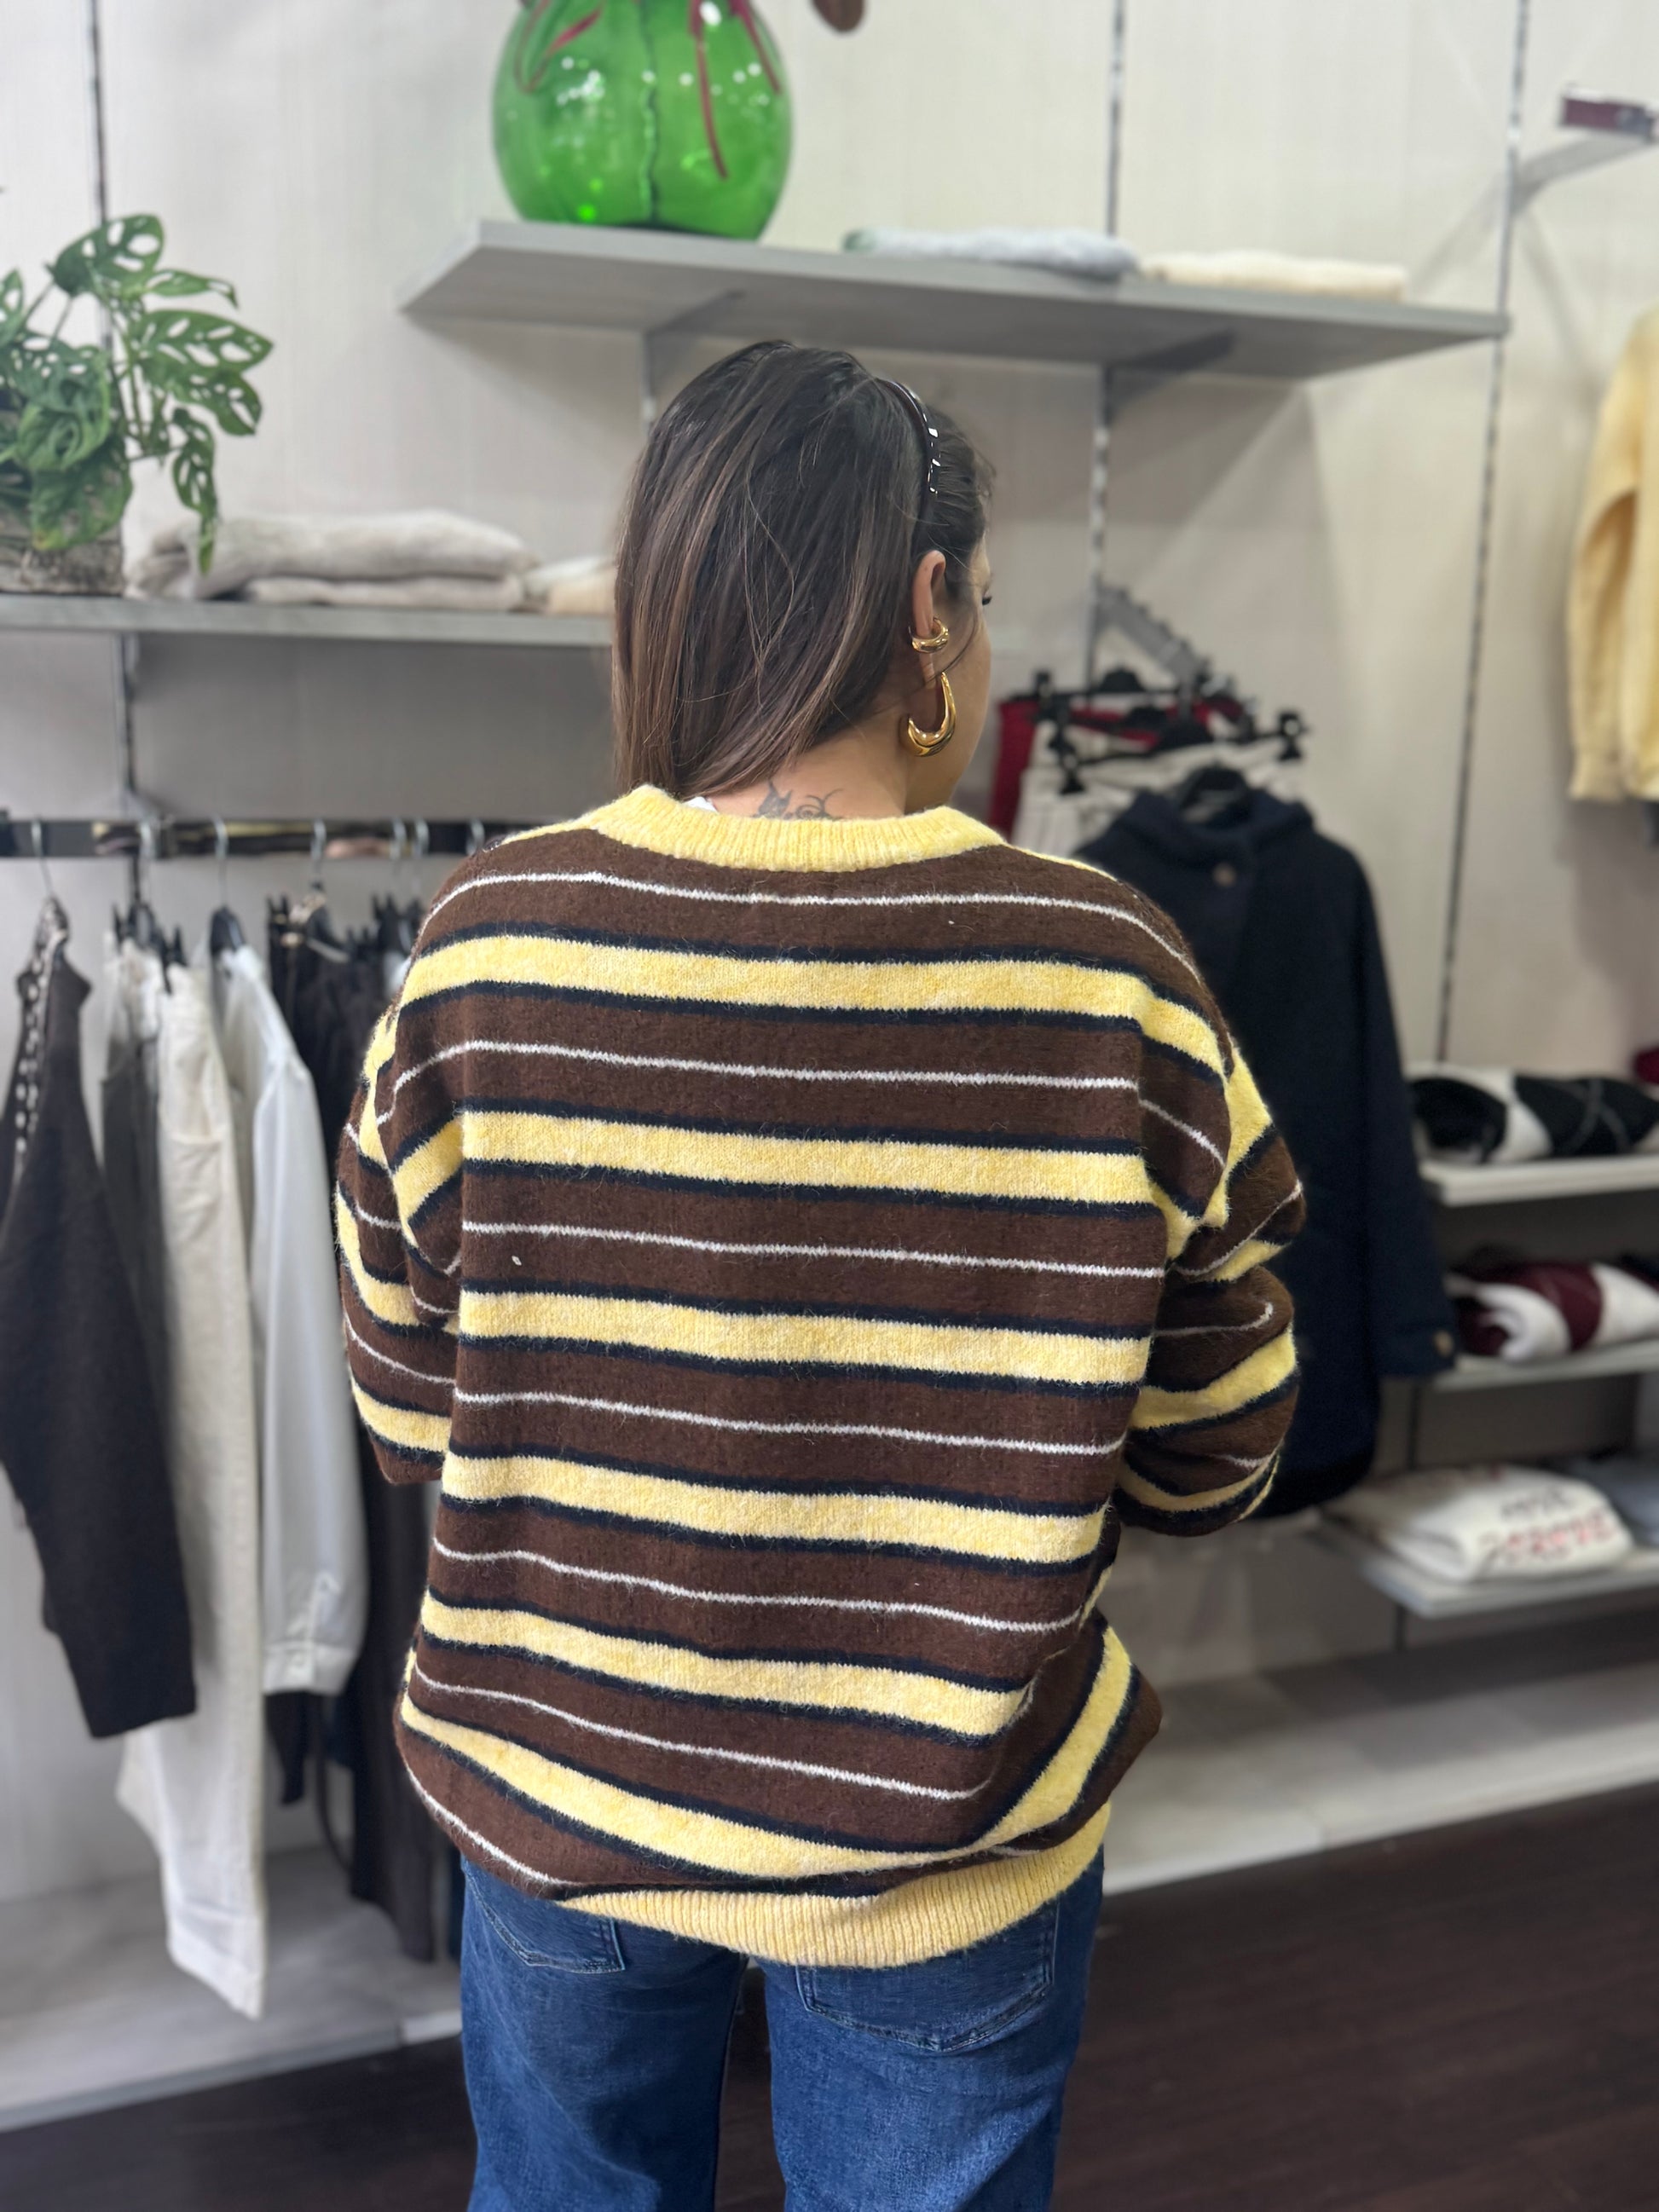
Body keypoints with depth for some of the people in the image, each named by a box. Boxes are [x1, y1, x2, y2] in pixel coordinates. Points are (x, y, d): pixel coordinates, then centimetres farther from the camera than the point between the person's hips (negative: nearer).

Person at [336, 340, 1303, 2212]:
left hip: (551, 1799, 2)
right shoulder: (1113, 985, -21)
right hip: (949, 1849, -1)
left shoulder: (479, 953, -17)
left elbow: (407, 1419, -5)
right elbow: (1208, 1461, -8)